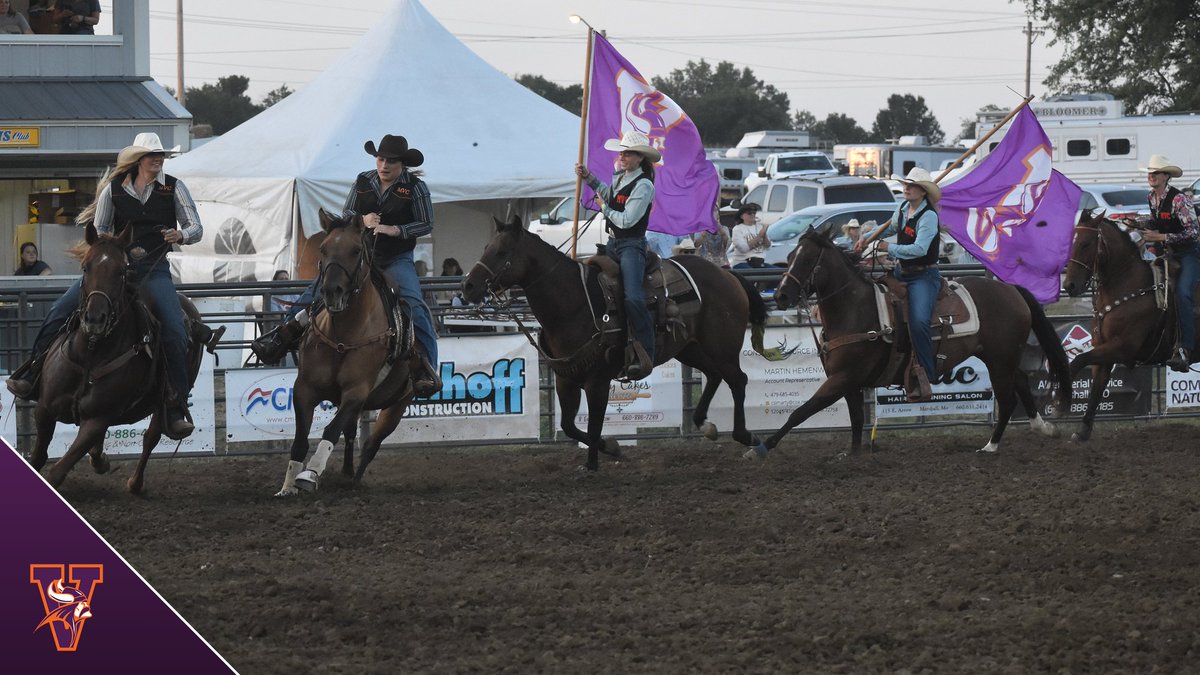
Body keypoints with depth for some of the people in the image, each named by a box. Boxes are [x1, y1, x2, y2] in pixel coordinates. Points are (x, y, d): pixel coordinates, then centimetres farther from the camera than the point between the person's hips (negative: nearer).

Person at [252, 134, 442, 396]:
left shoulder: (416, 187, -6)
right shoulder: (363, 182, 4)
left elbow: (427, 225, -6)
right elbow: (346, 215, 11)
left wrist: (394, 230, -18)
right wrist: (362, 220, -12)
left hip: (397, 259, -3)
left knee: (414, 304, -23)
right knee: (319, 287, -12)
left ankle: (426, 365, -24)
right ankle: (283, 335, -12)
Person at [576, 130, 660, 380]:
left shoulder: (643, 186, -15)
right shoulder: (619, 177, 11)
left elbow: (626, 220, -20)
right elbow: (607, 194, 36)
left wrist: (605, 210, -4)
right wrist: (588, 177, 25)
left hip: (631, 246, -9)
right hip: (612, 244, 9)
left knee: (633, 298, -26)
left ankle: (645, 356, -24)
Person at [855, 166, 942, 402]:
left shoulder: (928, 216, -18)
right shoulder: (903, 207, 7)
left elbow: (920, 249, -27)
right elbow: (891, 226, 29)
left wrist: (890, 248, -23)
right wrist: (867, 238, 21)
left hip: (923, 275, -9)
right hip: (901, 272, 9)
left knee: (919, 322, -26)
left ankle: (924, 376, -18)